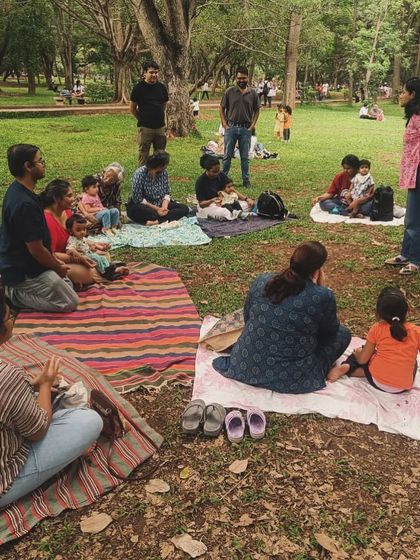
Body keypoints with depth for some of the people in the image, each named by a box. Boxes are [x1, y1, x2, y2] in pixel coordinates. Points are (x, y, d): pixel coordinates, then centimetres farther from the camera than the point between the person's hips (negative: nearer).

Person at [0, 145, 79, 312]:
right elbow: (36, 249, -24)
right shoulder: (25, 204, -30)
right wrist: (58, 267, -7)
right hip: (25, 273, -10)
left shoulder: (16, 190, 3)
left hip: (17, 264, 10)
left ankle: (16, 290, 14)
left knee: (69, 285, 20)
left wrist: (54, 261, 11)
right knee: (70, 302, -4)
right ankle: (17, 294, -1)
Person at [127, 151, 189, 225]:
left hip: (160, 205, 6)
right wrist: (156, 208, -22)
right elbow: (138, 199, -18)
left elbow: (167, 193, 2)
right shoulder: (139, 174, -18)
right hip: (143, 206, -6)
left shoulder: (164, 173, -3)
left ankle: (156, 221, -33)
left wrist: (164, 207, -18)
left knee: (184, 208, -14)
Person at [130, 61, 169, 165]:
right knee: (143, 154, 1)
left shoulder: (162, 87, 6)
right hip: (145, 127, -4)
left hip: (160, 126, 4)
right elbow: (132, 108, 2)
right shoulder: (139, 88, -5)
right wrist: (142, 119, 7)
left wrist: (159, 117, 16)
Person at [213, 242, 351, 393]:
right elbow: (331, 331, 2)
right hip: (289, 378, -4)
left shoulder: (261, 281, -3)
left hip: (246, 366, 5)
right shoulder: (323, 297, -17)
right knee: (343, 333, 12)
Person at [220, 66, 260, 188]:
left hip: (246, 129, 1)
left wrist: (253, 125, 0)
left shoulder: (253, 93, 2)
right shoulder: (229, 91, -2)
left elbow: (256, 110, 10)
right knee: (227, 155, 5)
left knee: (245, 156, 8)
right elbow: (222, 108, 4)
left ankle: (246, 180, 16)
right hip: (231, 127, -1)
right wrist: (224, 124, -4)